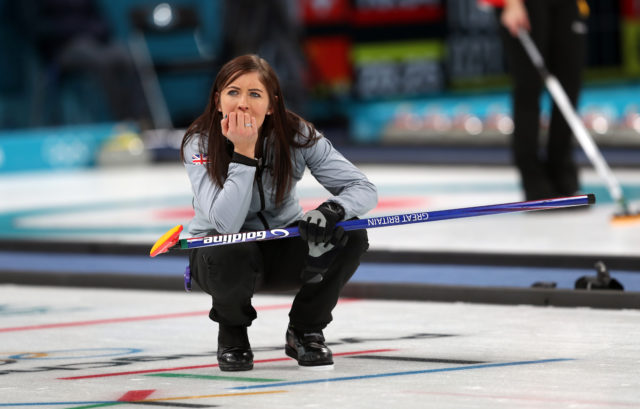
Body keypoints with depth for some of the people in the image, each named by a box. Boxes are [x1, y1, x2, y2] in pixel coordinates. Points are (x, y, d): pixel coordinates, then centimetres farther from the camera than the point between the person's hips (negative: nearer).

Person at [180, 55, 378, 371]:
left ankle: (305, 332, -1)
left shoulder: (297, 135, -16)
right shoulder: (199, 143, -21)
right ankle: (232, 334, -4)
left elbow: (363, 189, -17)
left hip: (283, 254, 2)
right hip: (222, 250, -2)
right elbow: (225, 223, -33)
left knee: (349, 235, -25)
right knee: (230, 252, -38)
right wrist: (243, 153, -36)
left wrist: (331, 211, -39)